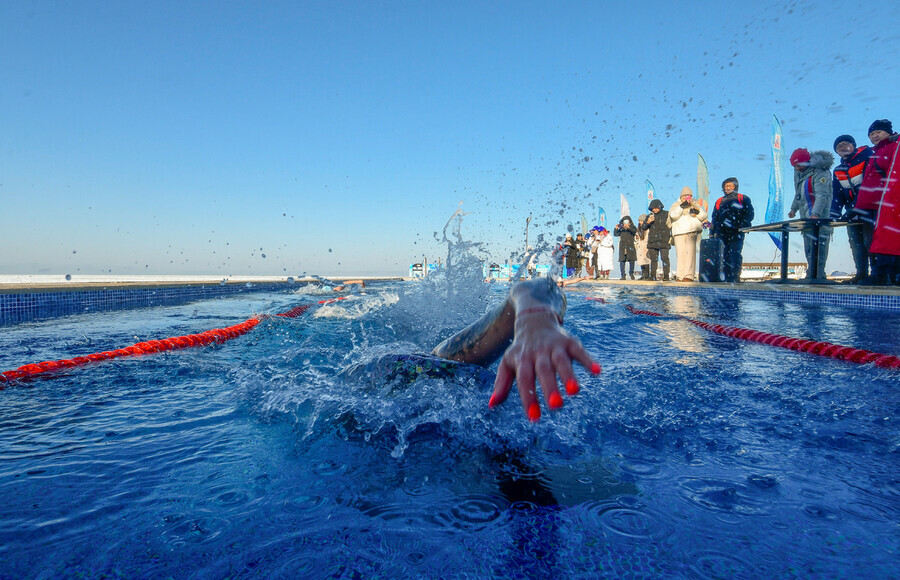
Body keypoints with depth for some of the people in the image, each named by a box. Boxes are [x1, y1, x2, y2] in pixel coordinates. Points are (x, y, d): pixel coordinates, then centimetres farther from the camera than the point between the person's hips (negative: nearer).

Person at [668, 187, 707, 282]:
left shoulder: (695, 204, 20)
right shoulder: (676, 205, 17)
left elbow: (703, 216, 12)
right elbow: (673, 215, -2)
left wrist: (697, 212, -6)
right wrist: (682, 206, -10)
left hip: (692, 232, 0)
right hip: (679, 232, 0)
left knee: (690, 252, -13)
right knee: (680, 253, -5)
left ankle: (689, 276, -17)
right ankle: (680, 275, -1)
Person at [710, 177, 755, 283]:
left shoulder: (743, 199, 11)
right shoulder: (719, 201, 22)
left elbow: (749, 215, 3)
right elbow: (714, 219, 21)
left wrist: (741, 226, -12)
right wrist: (712, 233, 12)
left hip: (736, 233, -3)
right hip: (722, 234, 4)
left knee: (735, 256, -13)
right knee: (725, 256, 0)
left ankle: (735, 278, -14)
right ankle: (727, 279, 3)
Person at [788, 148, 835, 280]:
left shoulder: (820, 173, -17)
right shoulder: (798, 172, 11)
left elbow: (822, 196, -28)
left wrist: (816, 214, -40)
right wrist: (794, 208, 24)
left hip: (819, 216, -9)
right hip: (805, 217, 9)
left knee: (818, 245, -12)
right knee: (808, 247, 10)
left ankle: (818, 276, -13)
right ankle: (811, 276, 16)